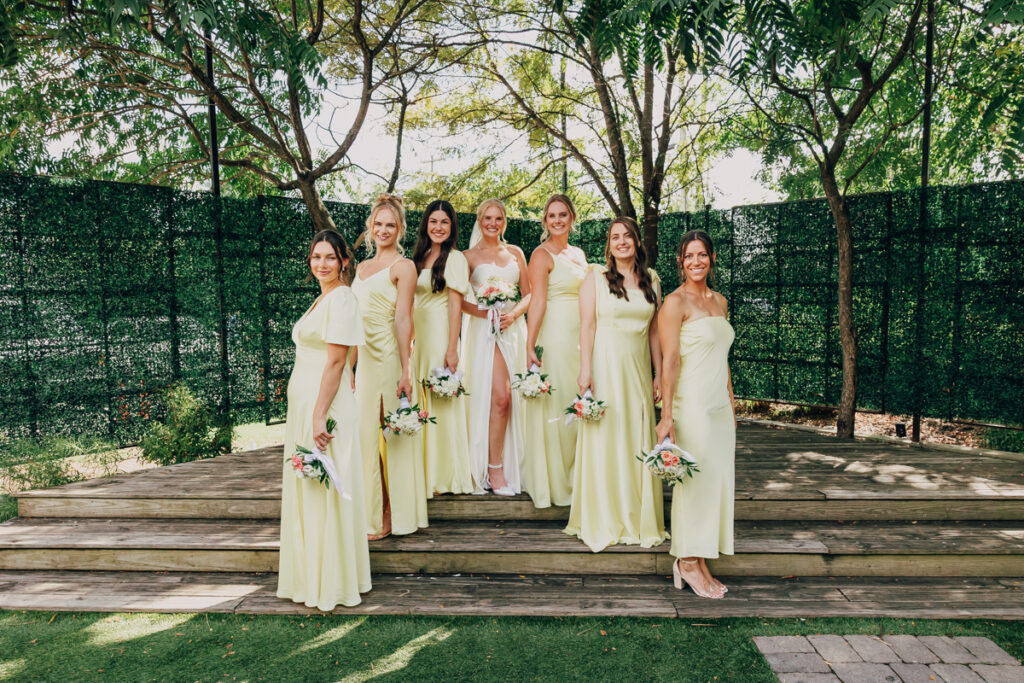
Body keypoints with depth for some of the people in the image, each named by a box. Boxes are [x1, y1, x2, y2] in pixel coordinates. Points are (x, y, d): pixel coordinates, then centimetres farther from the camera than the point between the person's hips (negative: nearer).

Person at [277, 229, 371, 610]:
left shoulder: (341, 298, -13)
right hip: (302, 403, 10)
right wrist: (307, 415, 21)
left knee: (324, 492, -2)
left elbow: (335, 362, -19)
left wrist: (320, 417, -22)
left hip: (324, 403, -10)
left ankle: (331, 585, 12)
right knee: (305, 490, 16)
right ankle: (310, 578, 29)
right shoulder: (321, 299, 17)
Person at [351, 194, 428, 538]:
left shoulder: (403, 266, -3)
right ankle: (371, 512, 22)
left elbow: (403, 319, -12)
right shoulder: (362, 267, 18)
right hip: (363, 358, 7)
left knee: (391, 433, -1)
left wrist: (405, 371, -17)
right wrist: (349, 366, 18)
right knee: (366, 434, 9)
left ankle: (392, 513, 11)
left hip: (388, 357, -7)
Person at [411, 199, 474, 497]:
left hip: (440, 334, -6)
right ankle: (425, 472, 19)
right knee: (420, 404, 8)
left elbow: (456, 306, -11)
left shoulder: (455, 258, -4)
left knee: (443, 403, -2)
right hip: (417, 337, 6)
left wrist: (452, 349, -16)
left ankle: (447, 474, 9)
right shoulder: (418, 258, 16)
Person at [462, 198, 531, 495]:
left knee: (512, 398, 0)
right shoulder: (470, 256, 5)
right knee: (500, 396, -14)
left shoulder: (516, 253, 15)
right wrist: (485, 312, -13)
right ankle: (494, 470, -4)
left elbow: (528, 295, 13)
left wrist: (513, 314, -6)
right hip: (484, 330, -3)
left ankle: (511, 467, 11)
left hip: (513, 329, 4)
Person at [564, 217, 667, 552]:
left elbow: (655, 330, 13)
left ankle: (639, 519, 20)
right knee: (603, 439, 1)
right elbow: (587, 326, -6)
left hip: (638, 369, 4)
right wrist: (585, 370, -13)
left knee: (639, 441, 6)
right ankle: (603, 522, 13)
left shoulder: (651, 280, 12)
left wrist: (658, 373, 10)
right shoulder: (596, 277, 1)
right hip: (604, 365, -3)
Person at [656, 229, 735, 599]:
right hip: (691, 403, -8)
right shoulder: (675, 303, -8)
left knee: (718, 480, 9)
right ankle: (688, 561, 11)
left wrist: (731, 401, 20)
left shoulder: (719, 301, 15)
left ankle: (700, 562, 19)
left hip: (719, 405, 8)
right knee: (695, 479, -3)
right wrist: (667, 415, -18)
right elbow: (670, 361, -14)